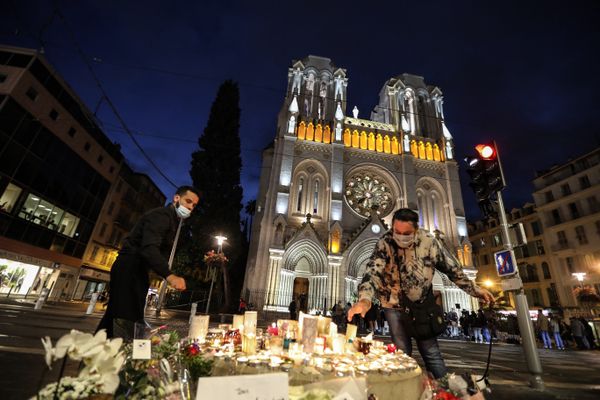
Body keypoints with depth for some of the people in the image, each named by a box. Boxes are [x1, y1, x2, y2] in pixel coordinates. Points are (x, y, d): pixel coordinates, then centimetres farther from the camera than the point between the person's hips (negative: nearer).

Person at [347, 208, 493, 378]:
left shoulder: (429, 241, -17)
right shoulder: (385, 243, -24)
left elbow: (452, 268, -2)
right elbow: (373, 272, -36)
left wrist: (475, 289, -3)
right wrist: (364, 300, -51)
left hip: (421, 304, 1)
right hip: (394, 305, -1)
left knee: (430, 350, 8)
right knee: (402, 352, 8)